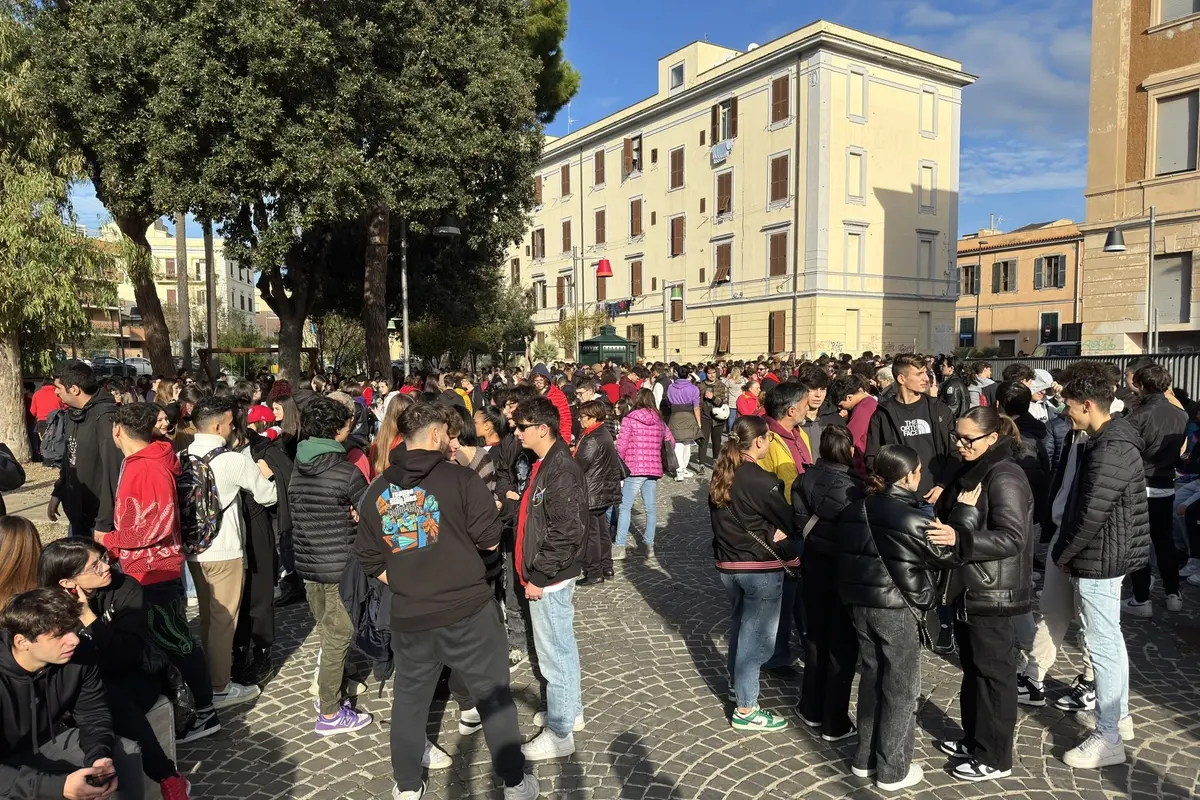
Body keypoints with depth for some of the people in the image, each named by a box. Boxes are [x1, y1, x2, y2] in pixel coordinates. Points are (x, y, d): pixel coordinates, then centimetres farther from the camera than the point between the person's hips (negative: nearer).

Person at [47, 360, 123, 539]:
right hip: (77, 513, 9)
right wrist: (57, 493, 19)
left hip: (98, 518, -9)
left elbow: (113, 473, -25)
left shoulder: (106, 417, -22)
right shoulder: (73, 414, 9)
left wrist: (105, 523, -25)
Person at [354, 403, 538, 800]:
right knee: (494, 696, 11)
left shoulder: (376, 491, 3)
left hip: (410, 617, 4)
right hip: (468, 611, -4)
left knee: (409, 701, 20)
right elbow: (490, 539, -9)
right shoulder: (459, 478, -12)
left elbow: (369, 558, 8)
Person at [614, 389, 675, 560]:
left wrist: (620, 465, 9)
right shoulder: (659, 421, 8)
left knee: (625, 506, 1)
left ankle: (620, 546, 0)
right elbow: (671, 442, 16)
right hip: (654, 469, 4)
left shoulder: (629, 420, -5)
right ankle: (649, 544, 15)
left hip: (634, 469, -4)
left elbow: (621, 447, -6)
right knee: (651, 507, 9)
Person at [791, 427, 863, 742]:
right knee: (842, 646, 10)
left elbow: (799, 523, -8)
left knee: (815, 639, 20)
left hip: (814, 569, 4)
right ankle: (835, 723, 18)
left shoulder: (804, 481, -10)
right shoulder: (856, 488, -22)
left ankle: (812, 710, 32)